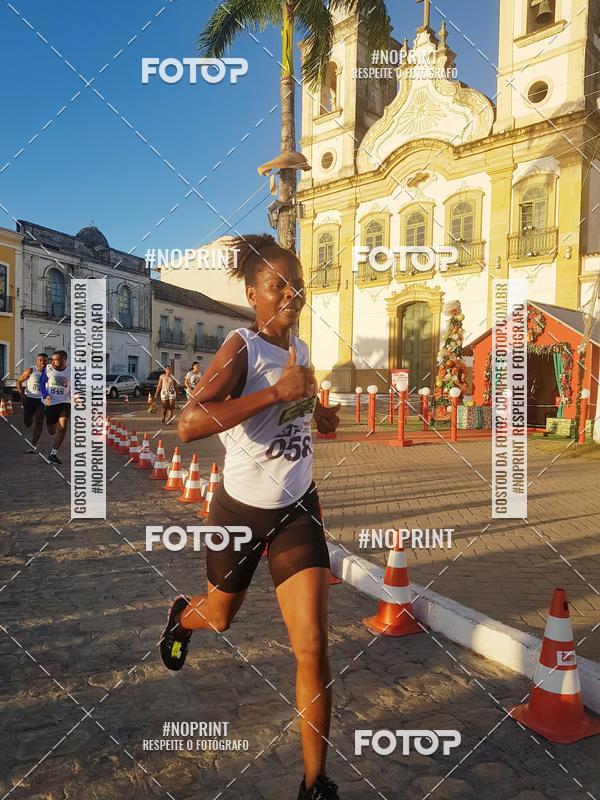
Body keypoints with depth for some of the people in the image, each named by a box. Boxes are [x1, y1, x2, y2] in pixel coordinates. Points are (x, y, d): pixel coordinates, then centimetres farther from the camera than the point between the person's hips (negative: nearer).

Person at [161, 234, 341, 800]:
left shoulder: (300, 348, 1)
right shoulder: (241, 347, -20)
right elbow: (189, 424, -37)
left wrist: (315, 411, 5)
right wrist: (279, 391, -38)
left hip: (297, 509, 4)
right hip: (241, 510, -4)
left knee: (312, 645, -4)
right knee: (219, 616, 23)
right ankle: (182, 614, 62)